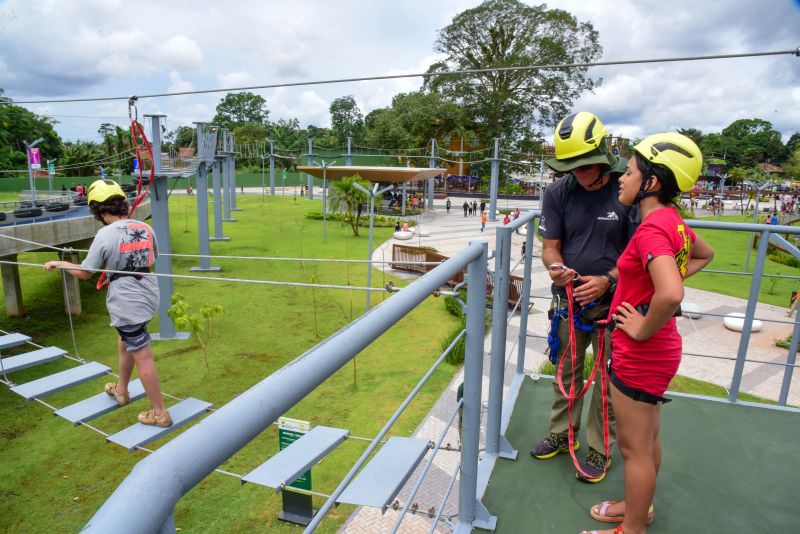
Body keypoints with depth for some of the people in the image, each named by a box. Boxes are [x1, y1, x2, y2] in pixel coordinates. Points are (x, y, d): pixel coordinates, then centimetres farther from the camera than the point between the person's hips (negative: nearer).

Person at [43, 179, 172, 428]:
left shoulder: (106, 235, -15)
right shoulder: (145, 228, 1)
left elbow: (84, 272, -6)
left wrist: (58, 263, 11)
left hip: (127, 303, -7)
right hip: (147, 295, 7)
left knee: (142, 357, 0)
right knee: (125, 344, 28)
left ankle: (159, 412, 8)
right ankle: (121, 390, 48)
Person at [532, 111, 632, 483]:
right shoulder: (558, 194, -5)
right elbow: (550, 245, -2)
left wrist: (607, 281, -25)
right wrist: (555, 267, -25)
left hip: (612, 303, -3)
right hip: (568, 301, 3)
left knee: (609, 379, 12)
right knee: (565, 372, 19)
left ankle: (599, 449, 33)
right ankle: (561, 434, 41)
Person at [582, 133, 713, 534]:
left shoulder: (652, 229, -24)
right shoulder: (673, 221, 4)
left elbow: (670, 295, -39)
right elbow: (704, 254, 25)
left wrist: (642, 330, -22)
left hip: (641, 353, -9)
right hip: (658, 350, 9)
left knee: (634, 447, 9)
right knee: (647, 438, 25)